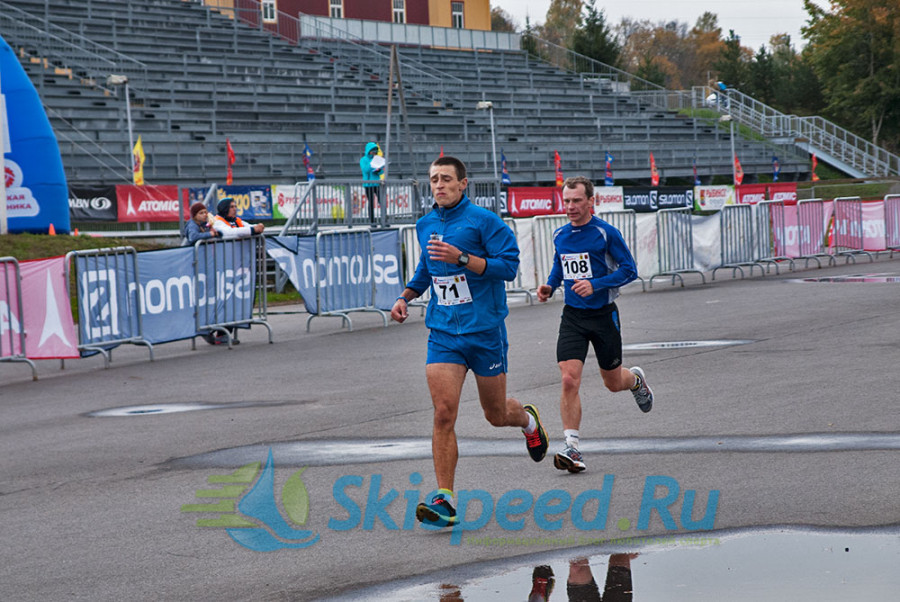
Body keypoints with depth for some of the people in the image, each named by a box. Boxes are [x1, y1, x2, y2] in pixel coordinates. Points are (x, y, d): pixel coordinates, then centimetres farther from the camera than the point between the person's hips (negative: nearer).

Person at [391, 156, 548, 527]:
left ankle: (528, 420, 49)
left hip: (485, 331, -3)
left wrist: (462, 258, -24)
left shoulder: (483, 221, -8)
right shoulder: (425, 227, 10)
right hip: (443, 333, 3)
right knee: (443, 414, -12)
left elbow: (509, 265, -15)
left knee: (496, 414, 11)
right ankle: (444, 500, -13)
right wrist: (405, 297, 12)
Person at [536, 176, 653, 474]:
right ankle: (572, 449, -13)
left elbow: (629, 269, -10)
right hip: (572, 316, 3)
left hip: (603, 314, -3)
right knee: (569, 380, -14)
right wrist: (549, 286, 4)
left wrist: (595, 284, -22)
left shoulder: (606, 233, -10)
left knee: (613, 382, 12)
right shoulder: (560, 235, 5)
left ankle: (636, 380, 50)